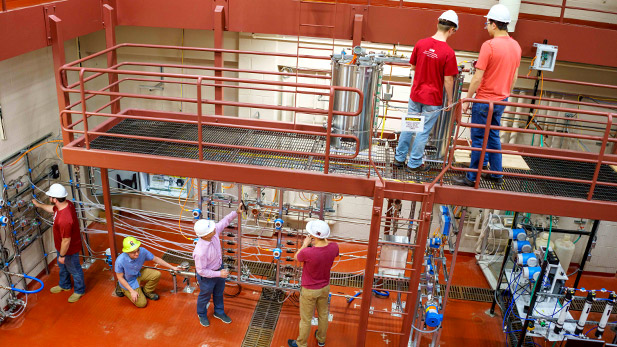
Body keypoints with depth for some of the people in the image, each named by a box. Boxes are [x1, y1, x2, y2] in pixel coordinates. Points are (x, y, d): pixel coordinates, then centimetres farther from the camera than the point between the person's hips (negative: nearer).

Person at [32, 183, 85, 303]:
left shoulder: (64, 219, -43)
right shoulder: (66, 203, -15)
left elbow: (66, 240, -31)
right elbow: (53, 209, 12)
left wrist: (62, 255, -17)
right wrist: (39, 205, 23)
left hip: (69, 249, -9)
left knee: (74, 270, 17)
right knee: (62, 266, 32)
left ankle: (79, 290, 42)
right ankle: (64, 285, 57)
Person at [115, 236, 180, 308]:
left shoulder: (142, 251, -27)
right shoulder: (120, 261, -36)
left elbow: (156, 259, -10)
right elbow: (120, 277, -20)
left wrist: (172, 267, -6)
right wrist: (132, 291, -19)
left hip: (138, 274, 4)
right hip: (128, 282, -4)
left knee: (157, 274, -18)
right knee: (142, 303, -7)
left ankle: (146, 291, 10)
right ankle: (124, 290, 19)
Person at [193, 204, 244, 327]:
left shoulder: (214, 232, -25)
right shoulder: (200, 251, -42)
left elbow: (224, 222, -5)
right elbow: (201, 271, -28)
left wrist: (236, 212, -14)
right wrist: (219, 274, -24)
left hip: (219, 267, 6)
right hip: (206, 276, -6)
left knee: (219, 293, 29)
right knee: (205, 296, 23)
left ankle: (219, 312, 56)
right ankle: (202, 314, 54)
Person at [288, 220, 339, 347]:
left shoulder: (307, 252, -37)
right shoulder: (333, 247, -22)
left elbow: (296, 257, -12)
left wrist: (305, 244, -2)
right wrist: (325, 241, 5)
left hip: (309, 291, -5)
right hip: (325, 288, 5)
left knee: (306, 318, 17)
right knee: (323, 314, 26)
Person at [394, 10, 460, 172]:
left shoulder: (420, 43, -5)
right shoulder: (448, 52, -18)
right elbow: (448, 80, -14)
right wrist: (450, 100, -1)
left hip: (415, 95, 5)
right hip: (432, 99, -4)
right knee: (423, 132, 8)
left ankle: (399, 158, 29)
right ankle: (414, 164, 20)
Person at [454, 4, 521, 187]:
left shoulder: (489, 45, -18)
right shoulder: (516, 46, 5)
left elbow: (477, 78, -19)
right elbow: (514, 77, 13)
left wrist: (467, 99, -10)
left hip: (485, 100, -7)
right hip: (501, 101, 7)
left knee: (478, 139, 2)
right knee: (493, 137, 19)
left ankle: (472, 178, 10)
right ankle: (496, 174, 26)